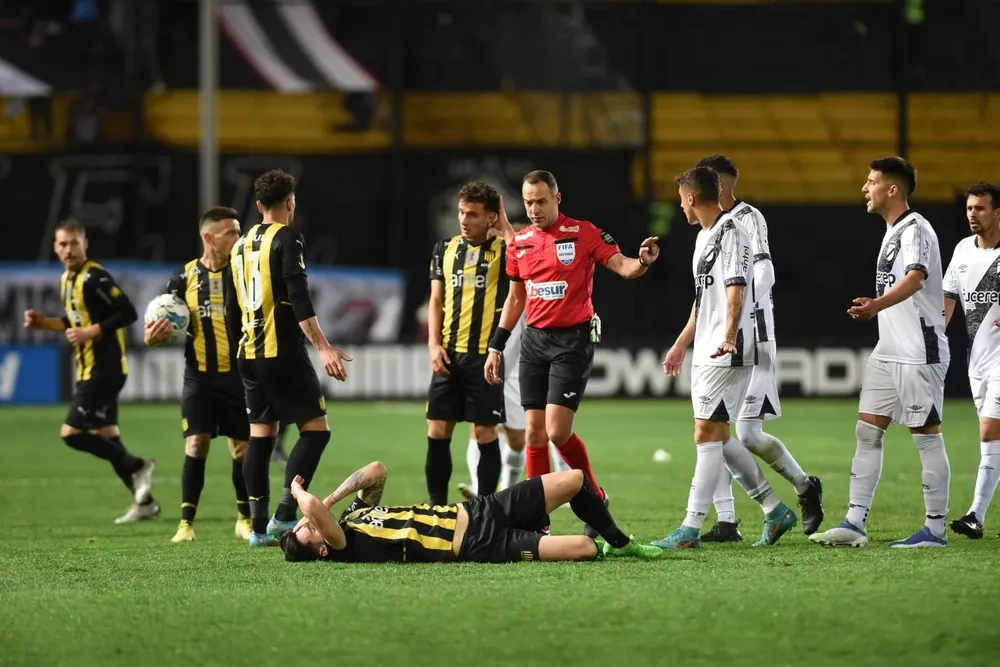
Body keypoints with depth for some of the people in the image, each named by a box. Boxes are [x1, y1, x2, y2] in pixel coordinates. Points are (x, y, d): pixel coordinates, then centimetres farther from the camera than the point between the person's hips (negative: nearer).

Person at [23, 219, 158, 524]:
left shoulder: (95, 278, -16)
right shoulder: (66, 280, 13)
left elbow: (128, 313, -21)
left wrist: (90, 333, -22)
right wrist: (44, 323, 11)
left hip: (104, 369, -10)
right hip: (89, 369, 10)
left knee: (71, 433, -11)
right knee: (105, 436, 11)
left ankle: (137, 467, -4)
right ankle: (144, 501, 15)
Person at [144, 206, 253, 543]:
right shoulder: (185, 277, 2)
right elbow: (165, 324, 9)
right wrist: (155, 336, -13)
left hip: (238, 375, 0)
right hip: (200, 376, 0)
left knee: (242, 446, 4)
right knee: (196, 443, -8)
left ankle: (245, 518, 20)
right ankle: (186, 522, -3)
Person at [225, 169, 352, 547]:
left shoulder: (241, 245, 15)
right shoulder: (287, 239, -8)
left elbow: (231, 310, 20)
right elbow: (298, 298, -19)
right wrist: (323, 348, -22)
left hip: (249, 354, 8)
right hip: (283, 351, -8)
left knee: (260, 435, 9)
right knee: (315, 429, -5)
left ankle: (259, 527, 6)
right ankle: (284, 516, -15)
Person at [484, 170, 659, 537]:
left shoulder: (584, 233, -5)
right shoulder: (519, 244, 9)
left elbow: (621, 266, -9)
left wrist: (643, 261, -32)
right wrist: (496, 347, 15)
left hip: (573, 340, -5)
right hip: (534, 339, 5)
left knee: (557, 431, -13)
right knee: (534, 433, 3)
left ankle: (596, 499, 9)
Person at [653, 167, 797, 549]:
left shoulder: (731, 233, -12)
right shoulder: (704, 237, 19)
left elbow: (735, 289, -25)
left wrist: (729, 335, -38)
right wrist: (681, 344, 34)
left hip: (727, 354, -10)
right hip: (705, 354, 10)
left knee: (707, 436, -10)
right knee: (719, 438, 12)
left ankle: (691, 529, -10)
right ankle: (775, 511, 20)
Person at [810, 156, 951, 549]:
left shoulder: (914, 229, -14)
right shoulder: (893, 231, 16)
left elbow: (915, 279, -33)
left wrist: (876, 305, -48)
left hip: (919, 351, -10)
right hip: (888, 352, 10)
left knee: (926, 435, -3)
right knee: (867, 431, 4)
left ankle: (935, 529, 3)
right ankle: (855, 523, 4)